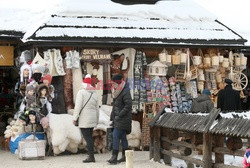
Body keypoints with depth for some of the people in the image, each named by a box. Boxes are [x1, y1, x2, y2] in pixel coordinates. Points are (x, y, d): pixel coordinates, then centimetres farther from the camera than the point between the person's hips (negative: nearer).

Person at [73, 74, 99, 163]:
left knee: (87, 137, -6)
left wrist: (75, 118, -9)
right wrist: (97, 120, 23)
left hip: (84, 120, -7)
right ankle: (90, 155, 17)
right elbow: (97, 108, 16)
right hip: (92, 119, 7)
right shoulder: (94, 93, 12)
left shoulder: (81, 92, -10)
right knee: (89, 137, 15)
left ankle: (91, 156, -9)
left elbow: (78, 106, -14)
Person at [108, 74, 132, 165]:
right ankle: (125, 156, 19)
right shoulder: (117, 92, 15)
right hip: (117, 119, 9)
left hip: (122, 119, -9)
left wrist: (119, 115, -20)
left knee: (116, 136, -14)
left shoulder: (125, 92, -14)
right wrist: (112, 117, 17)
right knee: (122, 137, 12)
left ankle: (114, 157, -16)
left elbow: (128, 106, -20)